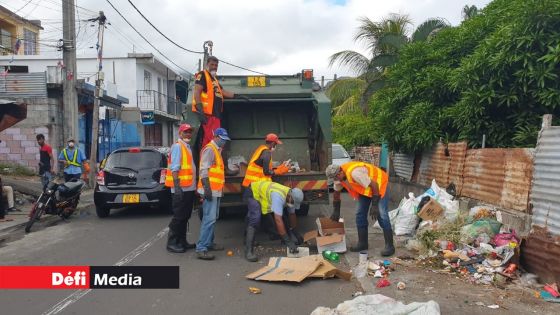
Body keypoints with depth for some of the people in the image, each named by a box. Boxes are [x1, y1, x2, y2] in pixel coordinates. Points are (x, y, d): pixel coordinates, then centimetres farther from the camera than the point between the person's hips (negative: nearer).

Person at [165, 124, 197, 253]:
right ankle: (172, 243, 3)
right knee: (178, 217, -5)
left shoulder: (187, 147, 18)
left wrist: (194, 186, 18)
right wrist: (177, 187, -25)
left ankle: (182, 241, 22)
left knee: (185, 216, 13)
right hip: (181, 188, -9)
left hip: (189, 188, 9)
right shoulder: (177, 146, -10)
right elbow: (174, 168, -18)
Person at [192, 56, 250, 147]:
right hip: (207, 113, -9)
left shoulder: (214, 78, 28)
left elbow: (222, 92, 34)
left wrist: (239, 96, 31)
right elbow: (197, 92, -11)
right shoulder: (202, 75, 0)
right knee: (210, 139, -17)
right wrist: (200, 110, -22)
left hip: (216, 114, 9)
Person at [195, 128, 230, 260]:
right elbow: (204, 170, -20)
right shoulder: (209, 149, -12)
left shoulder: (217, 150, 18)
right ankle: (201, 249, -13)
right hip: (210, 190, -10)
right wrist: (207, 188, -26)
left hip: (216, 190, 10)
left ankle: (209, 243, 24)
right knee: (209, 218, -14)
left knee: (213, 218, 15)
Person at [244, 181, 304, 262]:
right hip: (254, 193, -9)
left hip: (264, 193, 9)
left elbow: (292, 215, 1)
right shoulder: (279, 196, -41)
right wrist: (288, 242, -45)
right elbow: (278, 220, -45)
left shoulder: (291, 197, -15)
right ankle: (249, 250, -25)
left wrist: (293, 231, 5)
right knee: (255, 219, -26)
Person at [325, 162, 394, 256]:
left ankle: (389, 246, -9)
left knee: (381, 215, -15)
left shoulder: (354, 173, -37)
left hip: (378, 184, -8)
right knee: (360, 214, 5)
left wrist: (374, 205, -28)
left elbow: (374, 185, -31)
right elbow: (336, 193, 9)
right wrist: (336, 211, 13)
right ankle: (362, 243, 16)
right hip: (364, 188, 8)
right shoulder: (338, 177, -10)